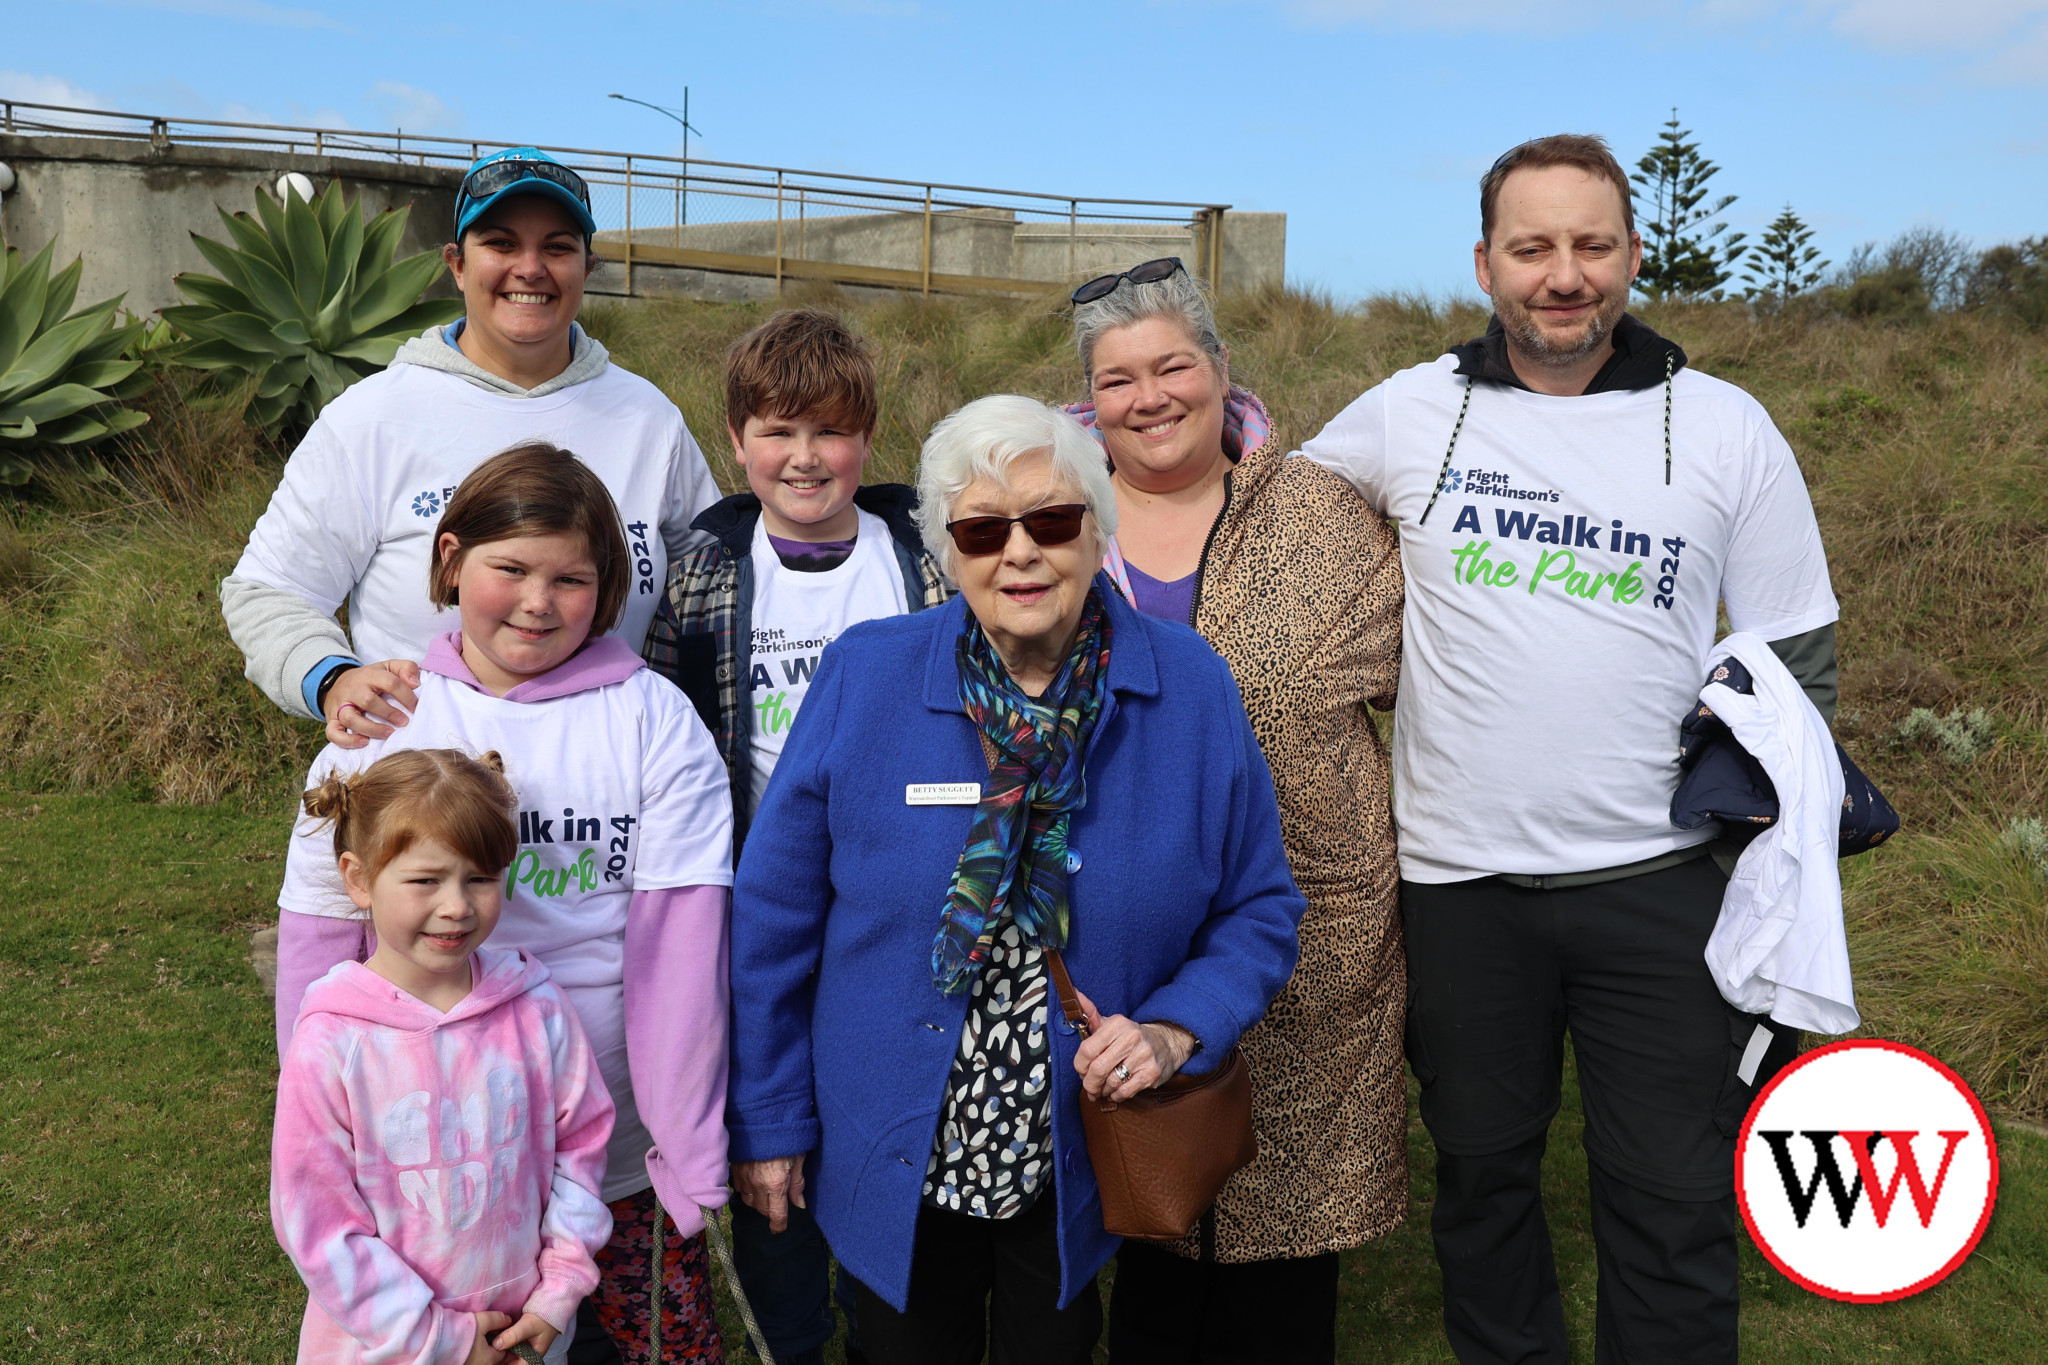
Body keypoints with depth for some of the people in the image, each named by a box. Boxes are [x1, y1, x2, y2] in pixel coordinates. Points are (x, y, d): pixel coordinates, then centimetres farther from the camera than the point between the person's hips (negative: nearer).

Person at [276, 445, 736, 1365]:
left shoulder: (652, 721, -7)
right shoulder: (381, 726, -2)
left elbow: (680, 946, -9)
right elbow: (318, 939, 2)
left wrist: (691, 1156, -9)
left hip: (623, 1155, -1)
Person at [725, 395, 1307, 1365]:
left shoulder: (1191, 690, -10)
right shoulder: (864, 676, -12)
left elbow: (1259, 909, -1)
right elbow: (776, 911, -5)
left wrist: (1175, 1032, -18)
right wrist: (767, 1120, -2)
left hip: (1083, 1167, 1)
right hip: (893, 1165, 0)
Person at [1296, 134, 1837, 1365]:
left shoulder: (1727, 429, 0)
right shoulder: (1410, 414, 0)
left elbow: (1798, 660, 4)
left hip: (1663, 881, -1)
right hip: (1460, 880, 1)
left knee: (1674, 1203, 7)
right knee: (1482, 1172, 17)